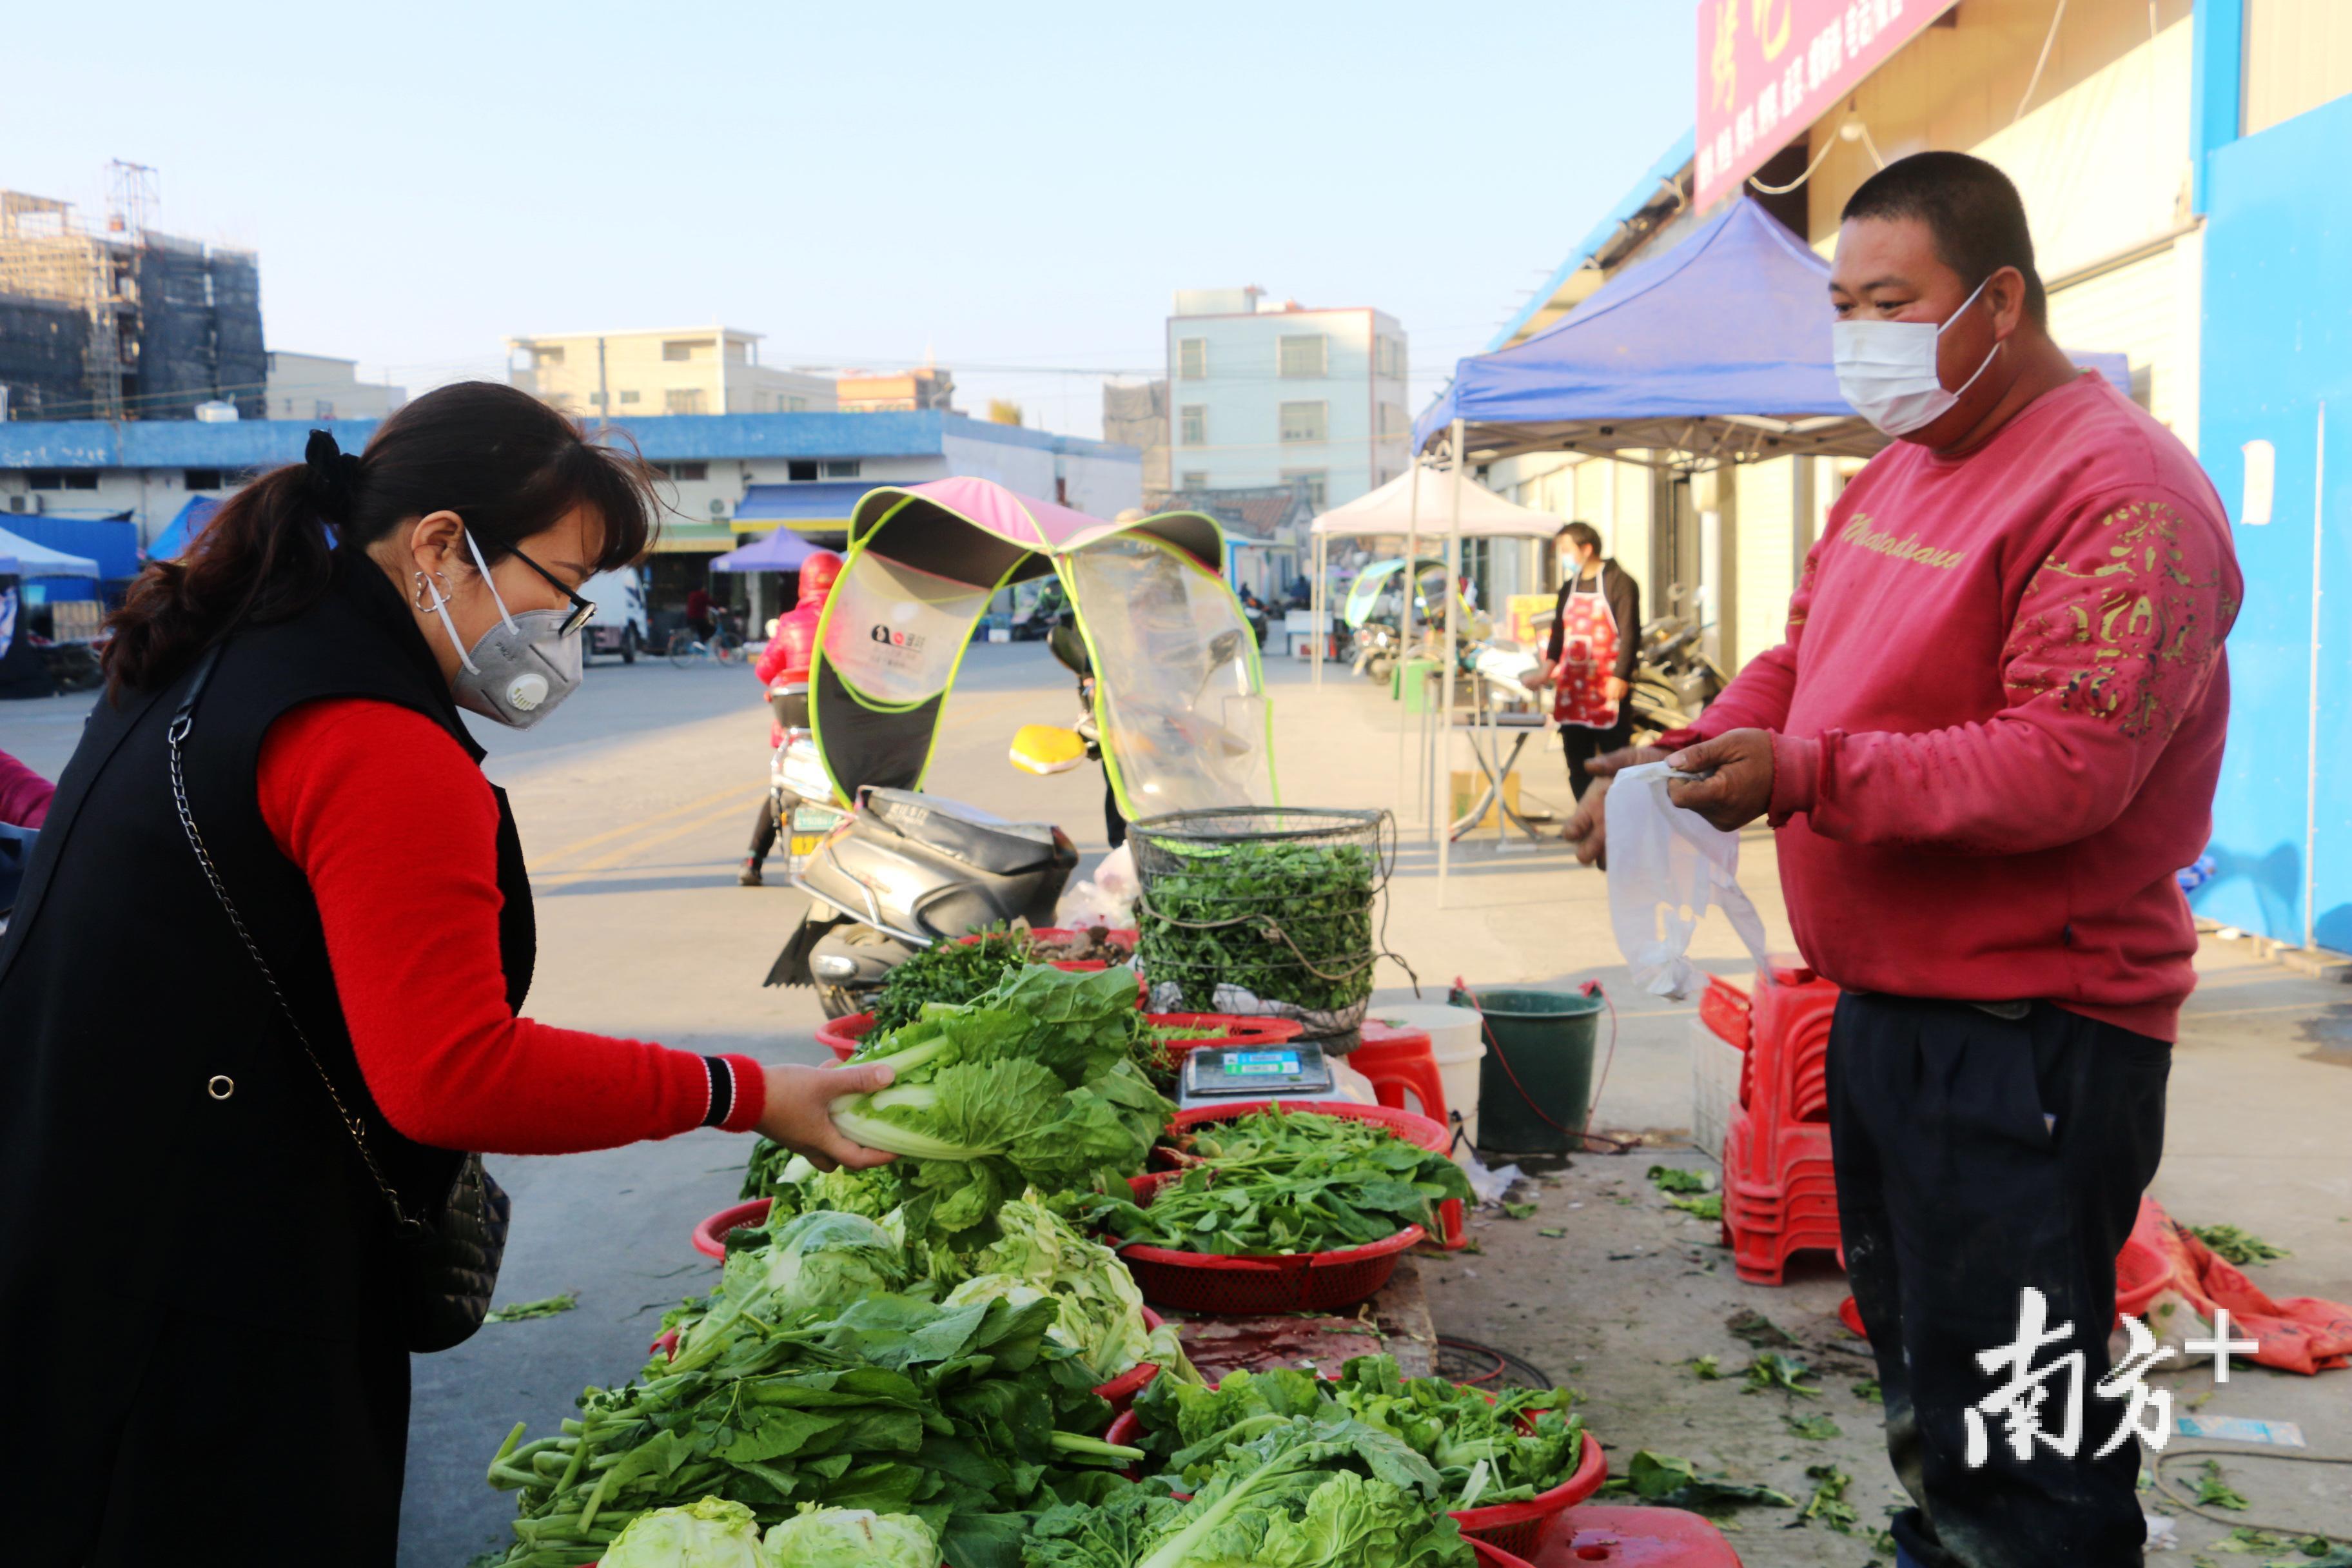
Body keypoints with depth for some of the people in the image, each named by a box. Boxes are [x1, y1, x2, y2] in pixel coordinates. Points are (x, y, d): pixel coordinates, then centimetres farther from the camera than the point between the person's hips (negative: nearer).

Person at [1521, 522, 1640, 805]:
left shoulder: (1619, 582, -4)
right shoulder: (1569, 588, 17)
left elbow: (1630, 634, -10)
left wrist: (1619, 678, -20)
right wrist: (1548, 667, 0)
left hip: (1608, 693, -7)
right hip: (1572, 691, 7)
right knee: (1578, 767, 9)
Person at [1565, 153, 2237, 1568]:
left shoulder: (2120, 492, -17)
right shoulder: (1898, 478, 14)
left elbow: (2065, 763, -25)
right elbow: (1804, 659, 19)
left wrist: (1805, 776, -31)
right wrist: (1690, 757, 1)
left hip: (2028, 1039, -9)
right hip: (1885, 1009, 9)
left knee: (2009, 1436, 0)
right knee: (1920, 1387, 24)